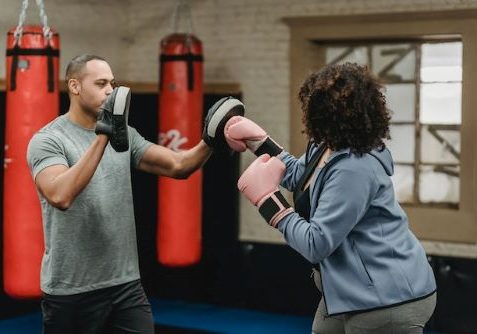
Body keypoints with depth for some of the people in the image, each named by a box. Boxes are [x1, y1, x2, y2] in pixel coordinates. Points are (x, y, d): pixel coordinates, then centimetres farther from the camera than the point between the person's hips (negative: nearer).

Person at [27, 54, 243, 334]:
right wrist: (102, 138, -33)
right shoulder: (48, 140, -11)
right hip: (71, 292, -5)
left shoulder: (124, 134, 8)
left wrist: (209, 142, -16)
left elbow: (178, 166, 3)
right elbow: (60, 196, -29)